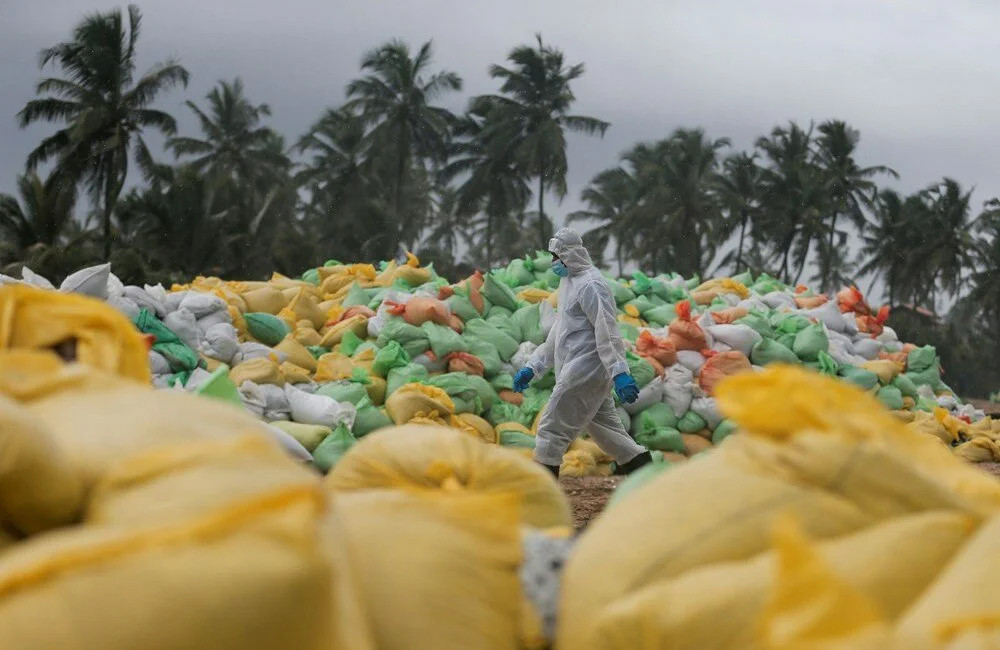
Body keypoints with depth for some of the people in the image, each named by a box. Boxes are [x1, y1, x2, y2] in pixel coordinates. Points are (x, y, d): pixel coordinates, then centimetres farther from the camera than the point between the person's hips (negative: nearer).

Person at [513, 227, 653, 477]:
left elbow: (607, 332, -22)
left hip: (585, 370, -10)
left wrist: (619, 372, -30)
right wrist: (532, 367, 22)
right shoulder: (569, 282, 19)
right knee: (606, 429, 12)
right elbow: (558, 334, 25)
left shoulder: (590, 285, -13)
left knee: (553, 429, -7)